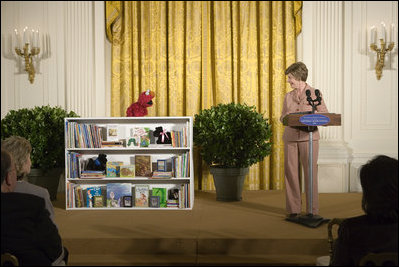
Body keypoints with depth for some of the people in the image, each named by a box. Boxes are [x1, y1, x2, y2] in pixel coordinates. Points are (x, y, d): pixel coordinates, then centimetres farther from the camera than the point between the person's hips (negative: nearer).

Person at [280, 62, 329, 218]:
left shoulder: (315, 94, 3)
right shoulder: (288, 96, 14)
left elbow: (325, 115, 3)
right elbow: (282, 118, 18)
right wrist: (287, 117, -4)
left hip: (309, 137, -3)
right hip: (290, 137, 3)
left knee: (310, 172, -2)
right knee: (290, 172, 1)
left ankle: (312, 210, 8)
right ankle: (293, 209, 11)